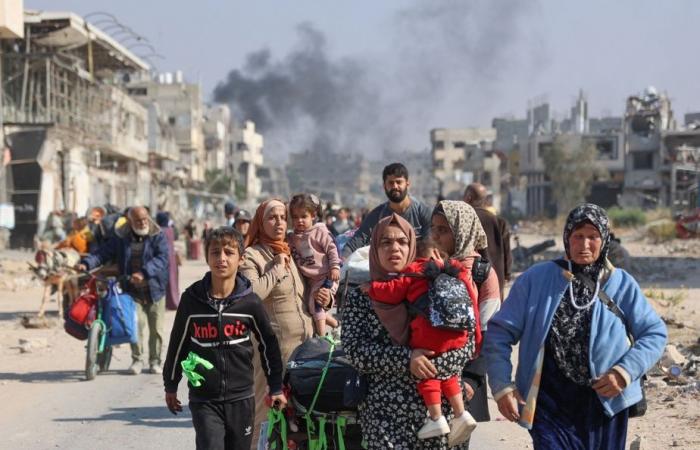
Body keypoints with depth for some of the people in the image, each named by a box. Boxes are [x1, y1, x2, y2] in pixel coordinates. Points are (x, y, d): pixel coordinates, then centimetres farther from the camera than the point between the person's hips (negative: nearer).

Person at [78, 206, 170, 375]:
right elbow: (103, 252, 3)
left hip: (155, 290, 0)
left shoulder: (158, 236, -3)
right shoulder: (121, 238, 5)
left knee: (156, 328, 5)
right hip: (133, 291, 0)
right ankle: (137, 359, 1)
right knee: (136, 323, -13)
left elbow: (162, 258, -16)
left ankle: (155, 361, 20)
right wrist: (87, 263, -15)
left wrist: (144, 273, -30)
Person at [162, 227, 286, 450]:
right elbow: (177, 343, 7)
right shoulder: (192, 299, -5)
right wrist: (171, 385, 14)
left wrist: (276, 387, 12)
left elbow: (268, 343, 7)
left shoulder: (249, 302, -5)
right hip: (204, 400, -1)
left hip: (241, 398, 1)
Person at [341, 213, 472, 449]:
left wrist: (424, 365, -15)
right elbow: (355, 351, -7)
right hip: (385, 414, -1)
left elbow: (464, 345, -1)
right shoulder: (360, 297, 5)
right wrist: (406, 359, -18)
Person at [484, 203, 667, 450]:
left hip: (605, 402, 2)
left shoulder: (621, 284, 1)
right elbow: (499, 332, 0)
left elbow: (655, 333, 6)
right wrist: (502, 386, -11)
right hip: (551, 403, -2)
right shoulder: (536, 279, -2)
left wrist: (626, 371, -9)